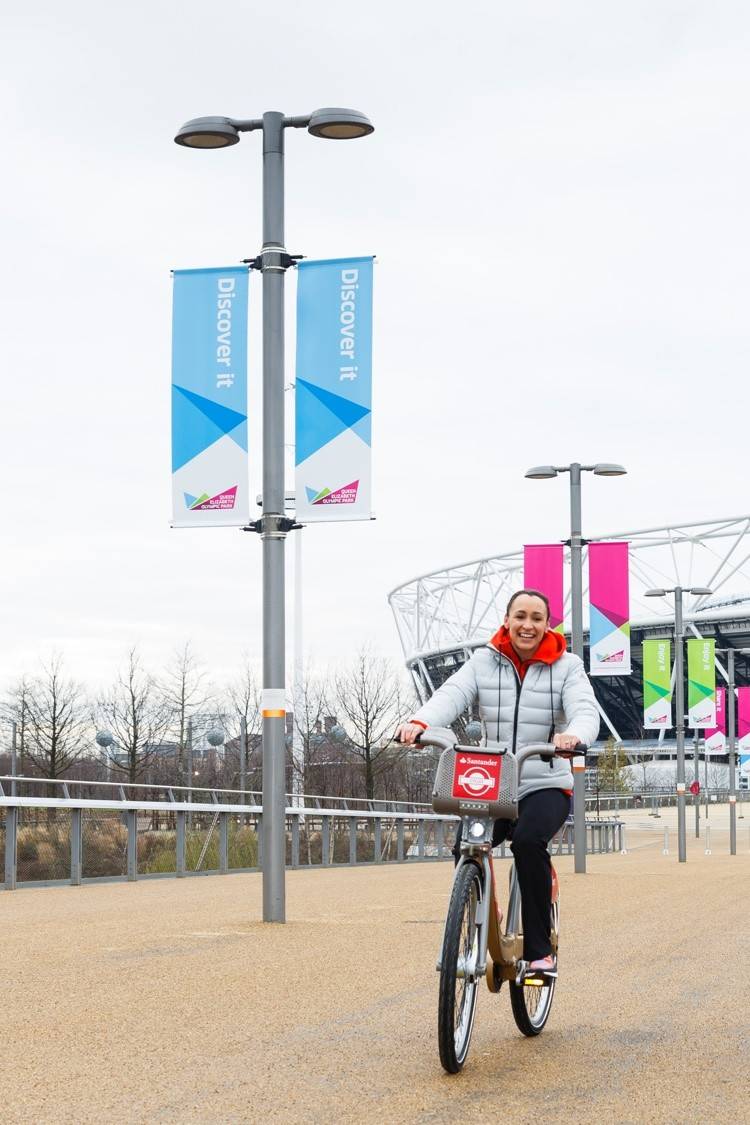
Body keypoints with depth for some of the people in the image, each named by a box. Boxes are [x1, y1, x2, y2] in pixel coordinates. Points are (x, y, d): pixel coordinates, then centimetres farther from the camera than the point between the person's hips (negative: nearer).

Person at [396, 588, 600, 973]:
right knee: (465, 849, -23)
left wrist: (574, 735, -41)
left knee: (528, 841, -32)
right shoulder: (484, 662, 5)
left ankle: (539, 949, -20)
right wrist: (420, 722, -35)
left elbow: (585, 710, -15)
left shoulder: (566, 667, 2)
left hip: (547, 786, -2)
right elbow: (452, 695, -12)